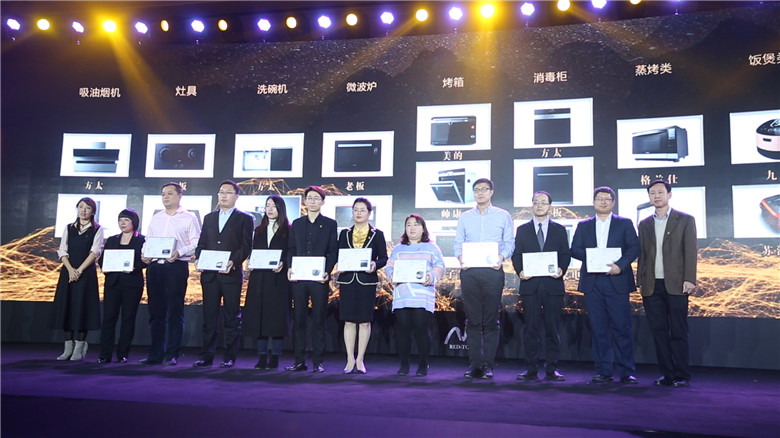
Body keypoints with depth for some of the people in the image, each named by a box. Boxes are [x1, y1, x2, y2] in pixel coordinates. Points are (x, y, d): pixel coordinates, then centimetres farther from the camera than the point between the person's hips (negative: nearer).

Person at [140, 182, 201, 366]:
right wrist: (145, 254, 1)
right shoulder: (155, 218, 20)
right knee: (156, 312, 8)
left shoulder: (189, 218, 4)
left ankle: (172, 355, 1)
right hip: (154, 266, 5)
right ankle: (155, 354, 14)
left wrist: (179, 252, -19)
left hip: (176, 267, -5)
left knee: (175, 312, -4)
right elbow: (147, 241, 21)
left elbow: (196, 243, -4)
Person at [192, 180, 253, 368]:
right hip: (209, 274, 4)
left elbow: (246, 246, -2)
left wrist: (233, 261, -17)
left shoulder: (244, 219, 6)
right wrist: (199, 259, -1)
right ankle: (206, 356, 11)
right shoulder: (209, 218, 20)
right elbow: (201, 243, 18)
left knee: (232, 317, 1)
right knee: (209, 316, 6)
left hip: (231, 274, -4)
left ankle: (229, 357, 6)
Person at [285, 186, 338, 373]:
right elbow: (291, 249, 14)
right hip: (298, 278, 3)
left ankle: (318, 362, 7)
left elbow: (333, 251, 3)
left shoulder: (330, 224, 8)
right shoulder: (297, 224, 16)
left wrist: (327, 271, -11)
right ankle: (299, 361, 10)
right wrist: (289, 268, -3)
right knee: (298, 320, 4)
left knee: (319, 321, 1)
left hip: (319, 279, -2)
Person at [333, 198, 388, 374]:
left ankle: (360, 360, 10)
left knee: (365, 321, 1)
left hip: (367, 281, -2)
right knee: (349, 321, 2)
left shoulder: (377, 234, 5)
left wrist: (375, 265, -17)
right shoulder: (345, 233, 11)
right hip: (348, 280, 2)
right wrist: (338, 266, -9)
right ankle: (350, 360, 10)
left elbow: (384, 258, 3)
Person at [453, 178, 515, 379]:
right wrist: (460, 257, -9)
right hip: (469, 272, 2)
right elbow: (458, 243, 12)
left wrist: (502, 257, -14)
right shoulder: (464, 217, 16)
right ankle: (474, 365, 7)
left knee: (491, 320, -1)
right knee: (472, 319, 2)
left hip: (493, 271, -2)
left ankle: (488, 365, 3)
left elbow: (509, 242, 5)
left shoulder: (503, 216, 10)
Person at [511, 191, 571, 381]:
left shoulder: (559, 230, 12)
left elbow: (566, 255, 8)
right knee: (531, 328, 1)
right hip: (530, 285, 0)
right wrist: (520, 271, -10)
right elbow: (516, 255, 8)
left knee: (552, 328, 2)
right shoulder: (522, 230, 12)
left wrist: (561, 270, -11)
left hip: (553, 284, 0)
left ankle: (551, 369, 10)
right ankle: (532, 369, 8)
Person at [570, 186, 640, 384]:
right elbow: (574, 249, 8)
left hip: (617, 281, -2)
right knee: (598, 328, 3)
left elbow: (634, 247, 0)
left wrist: (620, 265, -16)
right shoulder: (583, 225, 16)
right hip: (592, 282, 2)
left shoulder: (625, 224, 11)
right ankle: (603, 371, 10)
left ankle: (627, 372, 4)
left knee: (622, 327, -3)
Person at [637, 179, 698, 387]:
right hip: (652, 286, 4)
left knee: (678, 332, 0)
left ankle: (682, 376, 8)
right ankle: (667, 374, 12)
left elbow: (690, 251, -2)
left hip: (675, 285, -3)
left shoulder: (685, 220, 5)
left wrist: (689, 279, -11)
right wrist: (640, 282, 8)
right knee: (659, 332, 5)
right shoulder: (645, 224, 15)